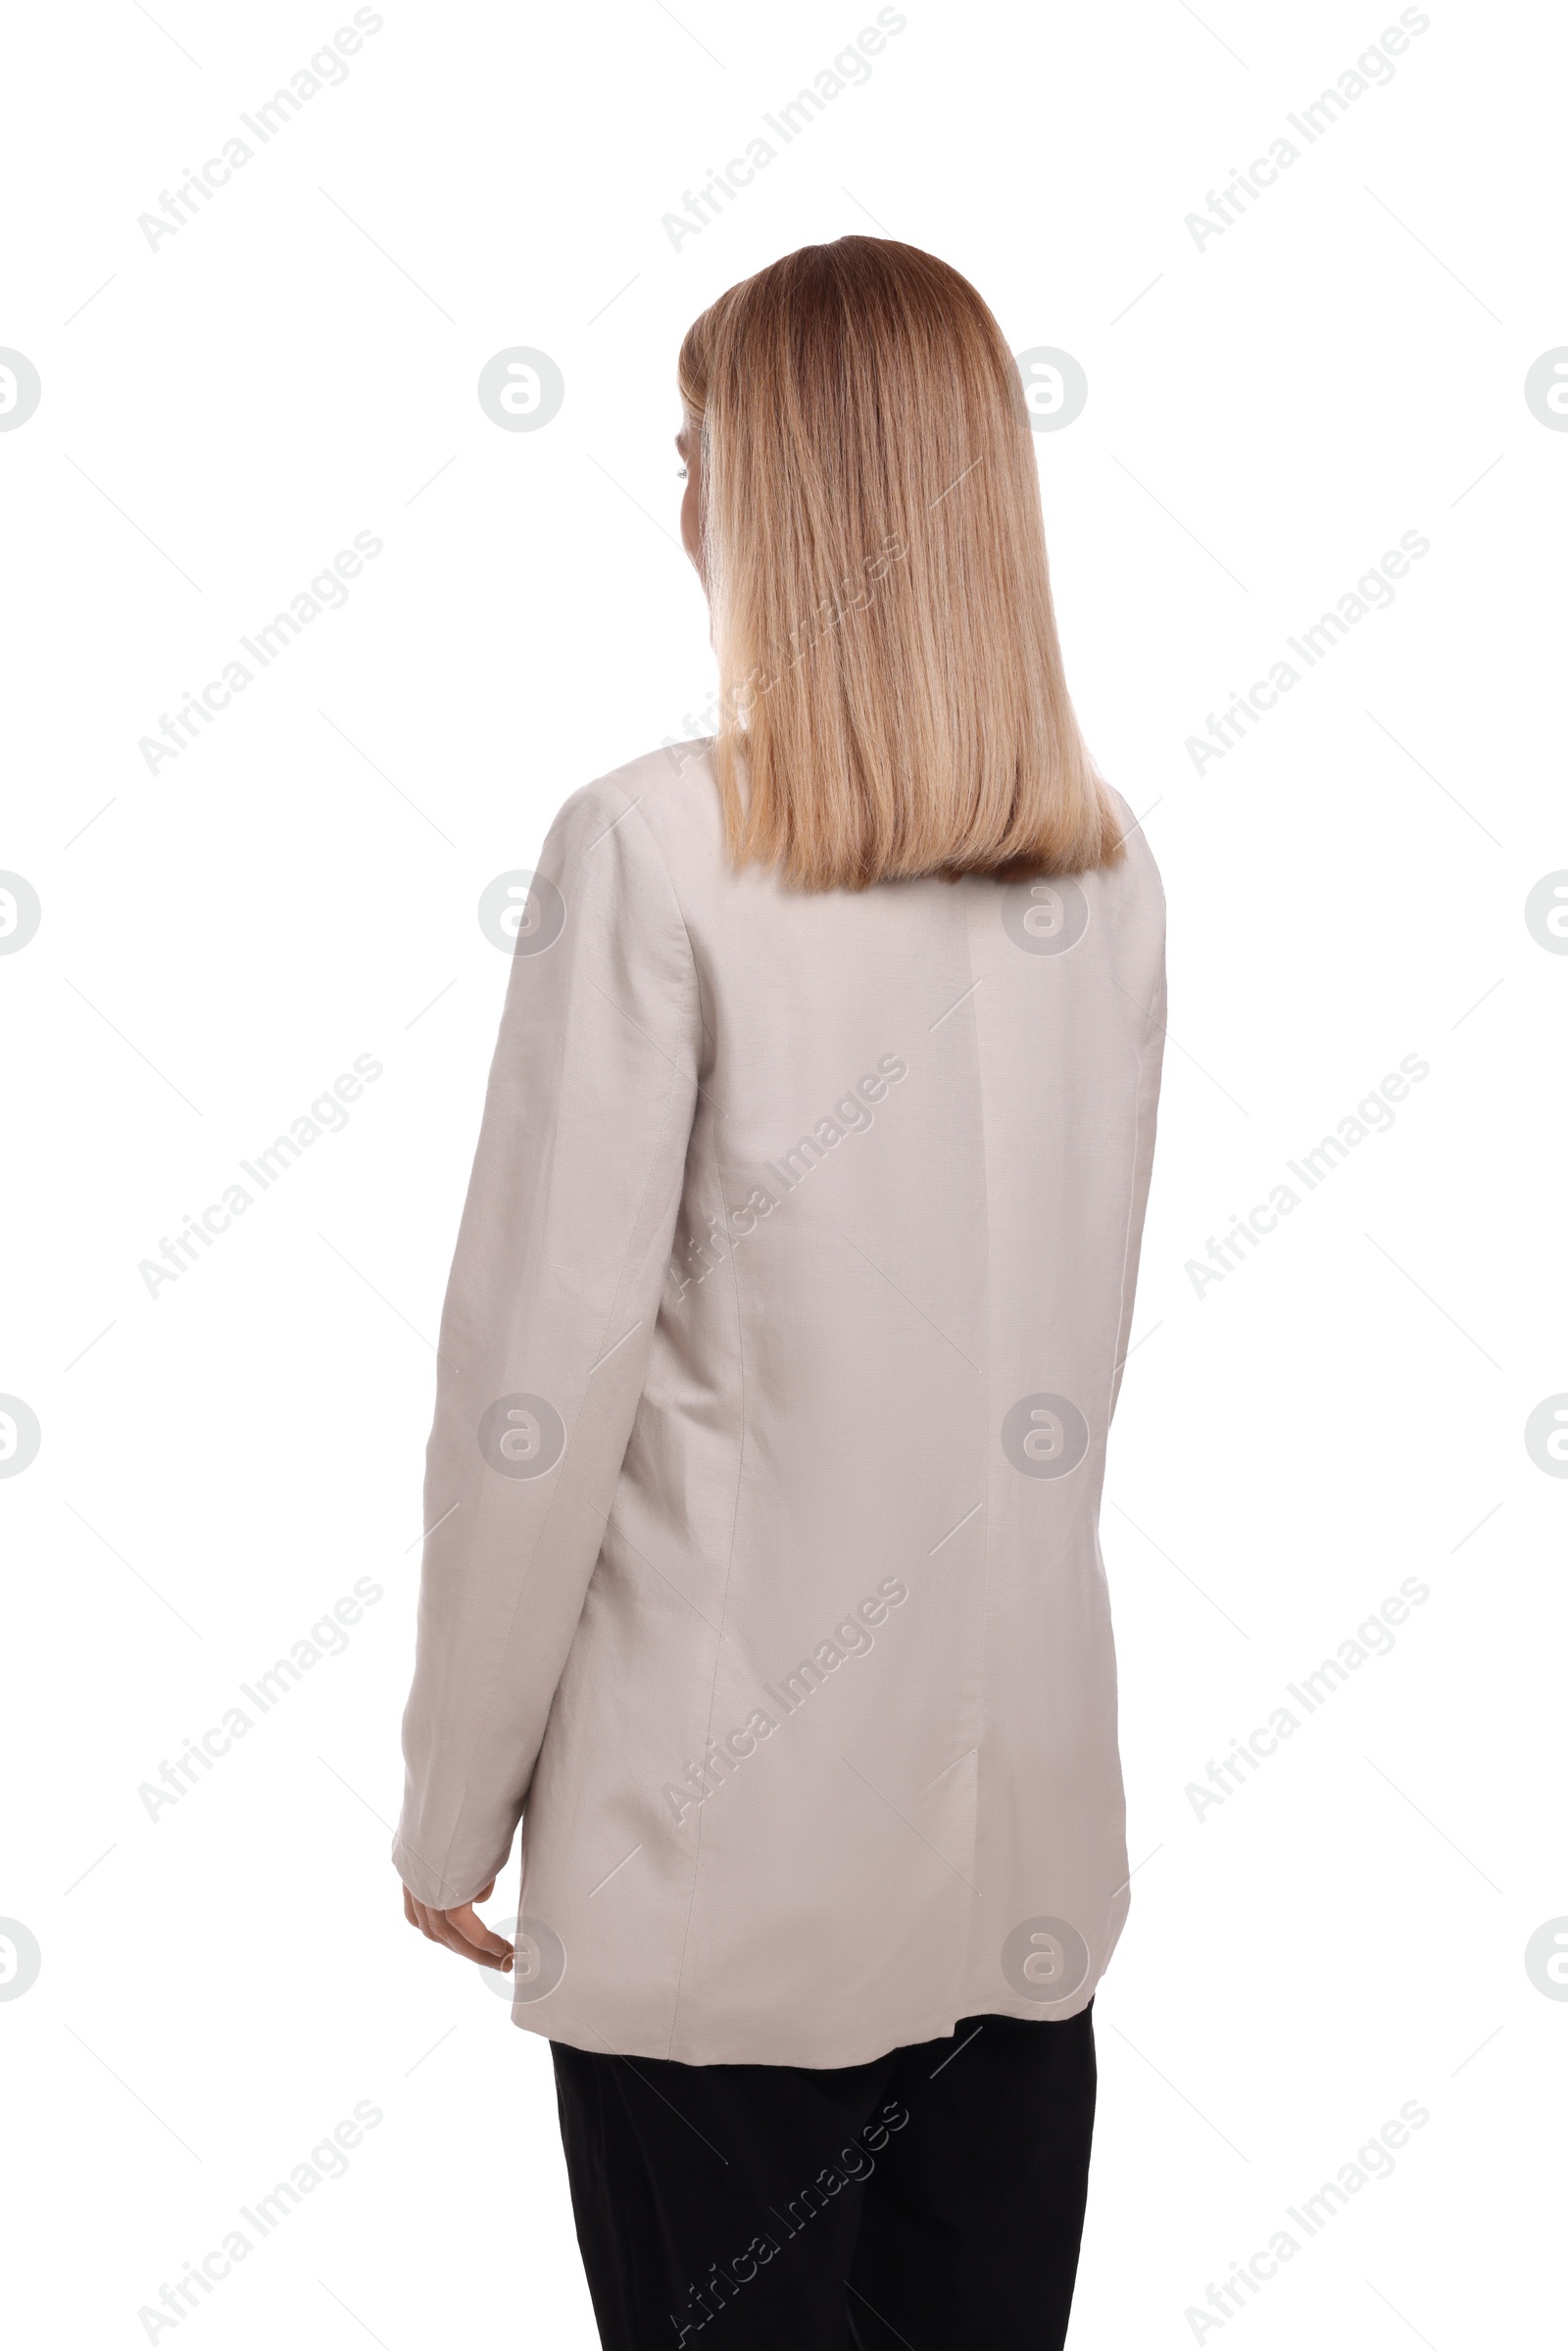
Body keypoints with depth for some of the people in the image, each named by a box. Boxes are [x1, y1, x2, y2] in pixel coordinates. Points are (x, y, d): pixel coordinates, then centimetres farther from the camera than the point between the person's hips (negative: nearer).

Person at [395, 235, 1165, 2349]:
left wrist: (455, 1801, -3)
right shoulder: (1110, 871, 2)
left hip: (730, 1838, -5)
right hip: (1024, 1813, 5)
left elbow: (545, 1371, -14)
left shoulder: (659, 850, -14)